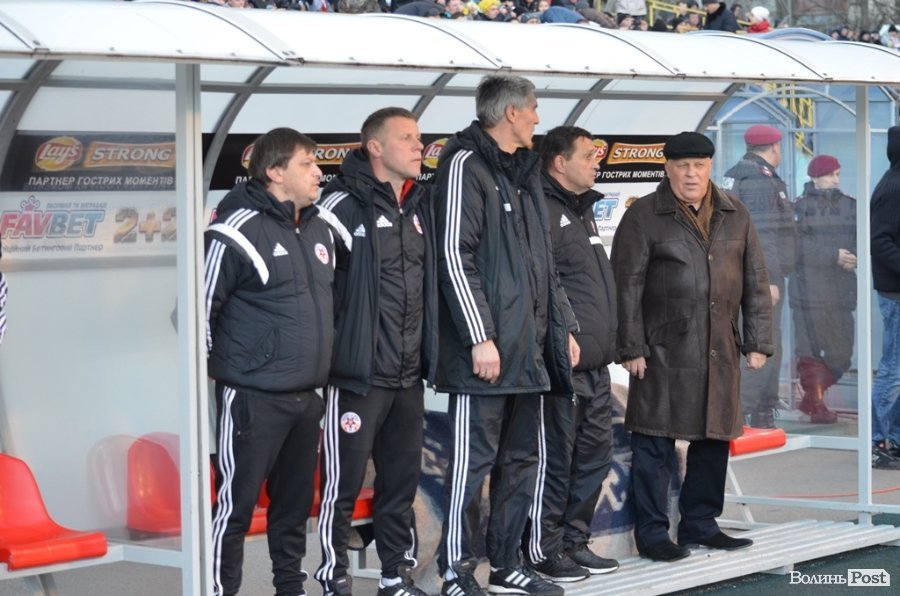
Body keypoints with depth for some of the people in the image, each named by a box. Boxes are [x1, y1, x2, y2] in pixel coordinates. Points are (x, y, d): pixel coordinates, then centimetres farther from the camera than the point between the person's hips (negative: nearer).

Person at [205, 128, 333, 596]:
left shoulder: (319, 229, 12)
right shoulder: (237, 231, -14)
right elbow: (201, 308, -10)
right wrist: (221, 367, -1)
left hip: (306, 397, 7)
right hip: (253, 399, -7)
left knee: (295, 504, 14)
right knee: (235, 506, -2)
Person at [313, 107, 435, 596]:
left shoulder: (419, 206, 12)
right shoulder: (344, 205, -11)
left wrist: (427, 353, 17)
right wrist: (327, 354, -15)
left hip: (408, 375, 7)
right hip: (357, 374, -7)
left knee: (402, 481, 14)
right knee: (343, 483, 1)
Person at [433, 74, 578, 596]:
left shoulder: (524, 172, 19)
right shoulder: (466, 166, -8)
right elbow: (455, 257, -15)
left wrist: (563, 327, 19)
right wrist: (479, 336, -19)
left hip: (528, 349, 9)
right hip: (486, 349, -9)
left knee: (521, 460, 12)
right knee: (473, 462, -4)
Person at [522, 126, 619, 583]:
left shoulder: (583, 211, 20)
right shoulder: (543, 212, -11)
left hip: (595, 362, 10)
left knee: (595, 454, 13)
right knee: (555, 458, -4)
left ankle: (574, 542, 22)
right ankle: (543, 552, 4)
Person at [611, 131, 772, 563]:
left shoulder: (735, 216, 11)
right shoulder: (644, 217, -2)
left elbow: (755, 282, 13)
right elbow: (627, 287, -5)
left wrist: (757, 342, 7)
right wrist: (632, 348, -9)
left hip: (720, 351, 5)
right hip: (664, 352, -5)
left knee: (714, 440, 11)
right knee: (655, 445, -2)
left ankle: (700, 524, 24)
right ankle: (652, 533, 6)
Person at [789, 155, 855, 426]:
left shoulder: (850, 206, 11)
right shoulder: (799, 207, 0)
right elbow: (798, 245, -11)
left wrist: (854, 258, -16)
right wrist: (833, 256, -18)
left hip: (841, 290, 4)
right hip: (809, 289, -4)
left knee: (841, 353, 6)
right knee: (811, 350, -4)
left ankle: (811, 397, 23)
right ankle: (817, 405, 6)